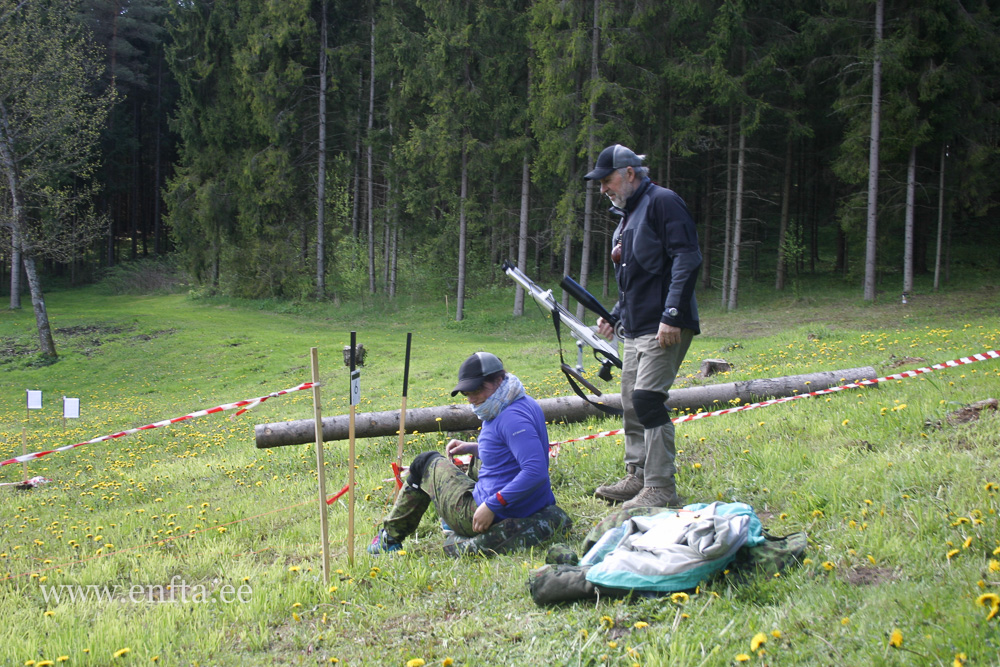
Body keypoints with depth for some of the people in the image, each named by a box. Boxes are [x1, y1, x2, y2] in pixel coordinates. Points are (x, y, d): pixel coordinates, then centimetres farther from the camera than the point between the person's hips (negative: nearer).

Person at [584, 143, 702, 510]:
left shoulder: (662, 202, -9)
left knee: (647, 399, -16)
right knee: (631, 404, 12)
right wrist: (614, 315, 22)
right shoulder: (627, 216, 21)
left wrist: (671, 315, -24)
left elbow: (687, 260, -18)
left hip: (663, 328, -10)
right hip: (635, 328, 10)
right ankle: (637, 477, 23)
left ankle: (661, 490, -13)